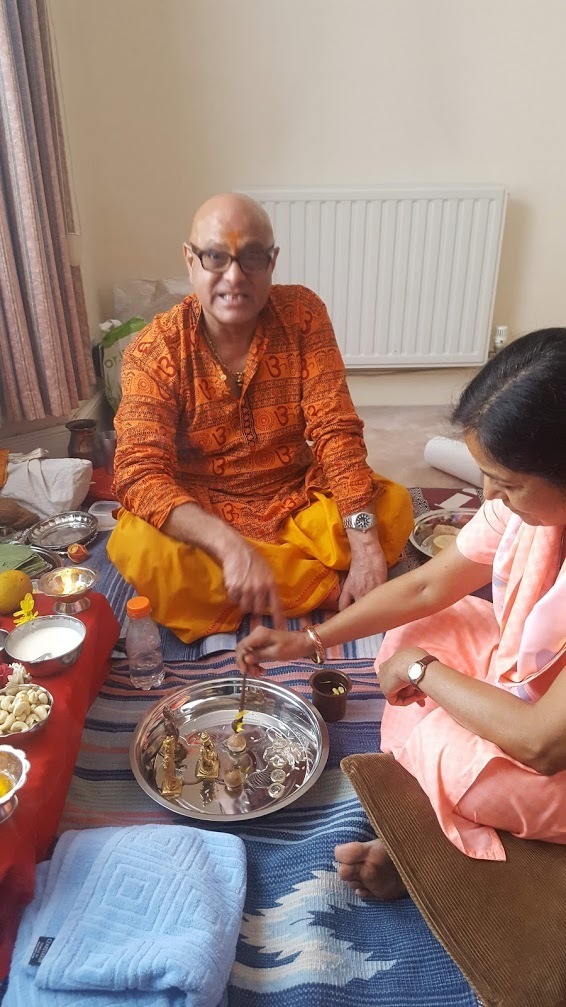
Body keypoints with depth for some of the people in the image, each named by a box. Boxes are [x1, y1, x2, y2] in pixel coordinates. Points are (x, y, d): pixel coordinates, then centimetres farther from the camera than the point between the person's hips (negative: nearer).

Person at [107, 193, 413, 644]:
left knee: (394, 505, -21)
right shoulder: (155, 350, -15)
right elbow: (141, 473, -24)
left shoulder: (303, 314, -9)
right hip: (203, 517, -1)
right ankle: (327, 585, -17)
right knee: (136, 548, -32)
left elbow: (335, 429, -15)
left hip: (298, 502, 2)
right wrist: (231, 547, -41)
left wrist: (363, 543, -27)